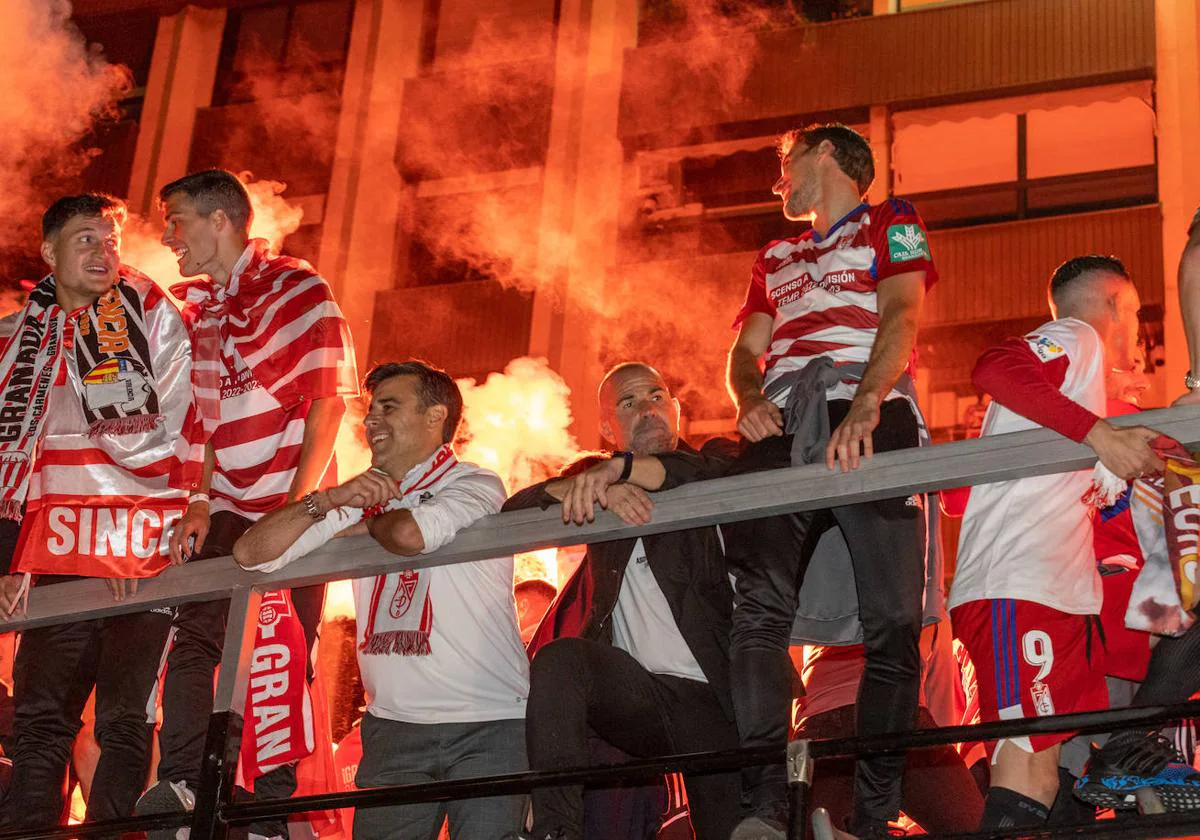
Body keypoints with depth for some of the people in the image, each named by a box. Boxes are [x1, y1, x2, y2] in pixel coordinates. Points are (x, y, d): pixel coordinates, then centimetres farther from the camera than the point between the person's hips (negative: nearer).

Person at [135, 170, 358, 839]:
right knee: (193, 636, -10)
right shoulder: (195, 303, 14)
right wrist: (198, 505, 6)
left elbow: (329, 402, -12)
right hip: (226, 507, 6)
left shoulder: (298, 289, -6)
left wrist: (294, 509, -18)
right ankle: (183, 785, -12)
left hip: (293, 508, -6)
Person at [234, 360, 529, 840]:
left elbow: (411, 535, -23)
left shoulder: (475, 485, 0)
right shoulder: (363, 495, 15)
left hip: (488, 726, -4)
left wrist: (365, 521, 0)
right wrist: (327, 502, -8)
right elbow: (250, 554, 6)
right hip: (394, 726, 4)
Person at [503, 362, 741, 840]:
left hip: (711, 694, -1)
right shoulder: (597, 480, 20)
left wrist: (619, 469, -28)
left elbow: (715, 475, -13)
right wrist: (599, 489, -16)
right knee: (558, 659, -28)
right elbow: (515, 511, 3)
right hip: (635, 689, 2)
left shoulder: (712, 458, 13)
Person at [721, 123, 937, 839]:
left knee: (893, 622, -13)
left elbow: (901, 316, 0)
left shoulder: (890, 223, 18)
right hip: (783, 429, 4)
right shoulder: (775, 259, 35)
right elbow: (746, 349, 25)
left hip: (870, 423, -4)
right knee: (761, 607, -18)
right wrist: (750, 399, -2)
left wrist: (864, 407, -18)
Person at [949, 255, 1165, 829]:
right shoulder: (1076, 336, 4)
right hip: (1017, 589, -10)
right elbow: (995, 370, -19)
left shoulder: (1079, 362, 32)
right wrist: (1100, 433, -23)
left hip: (1064, 591, 10)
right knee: (1030, 770, -20)